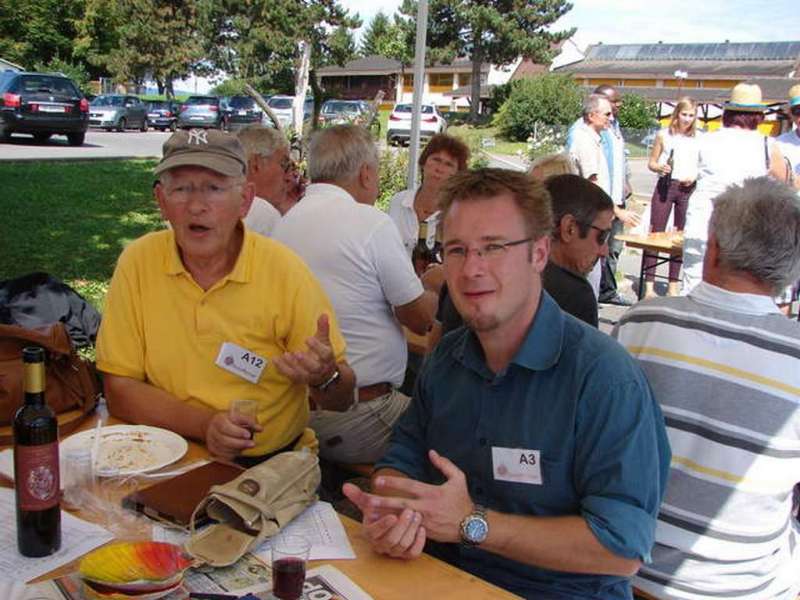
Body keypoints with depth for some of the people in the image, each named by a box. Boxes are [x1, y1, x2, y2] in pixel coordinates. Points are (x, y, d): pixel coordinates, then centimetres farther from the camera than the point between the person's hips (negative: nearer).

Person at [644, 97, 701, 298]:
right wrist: (660, 168, -12)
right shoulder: (664, 135, 4)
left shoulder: (698, 138, 6)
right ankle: (649, 286, -3)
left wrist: (694, 177, -8)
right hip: (665, 185, -1)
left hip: (688, 189, 1)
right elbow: (651, 162, 9)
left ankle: (674, 285, 14)